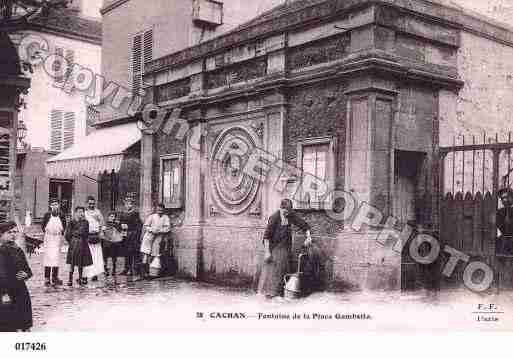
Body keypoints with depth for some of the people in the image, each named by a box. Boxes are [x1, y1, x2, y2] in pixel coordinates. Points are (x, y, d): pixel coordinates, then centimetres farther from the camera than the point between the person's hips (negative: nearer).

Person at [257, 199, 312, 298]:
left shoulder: (291, 215, -6)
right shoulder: (274, 217, -20)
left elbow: (304, 224, 5)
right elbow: (267, 235, -19)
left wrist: (308, 237, -9)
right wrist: (267, 251, -21)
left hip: (284, 247, 5)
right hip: (273, 246, -5)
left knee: (283, 268, 10)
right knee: (271, 268, 0)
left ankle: (279, 290, 20)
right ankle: (268, 291, 12)